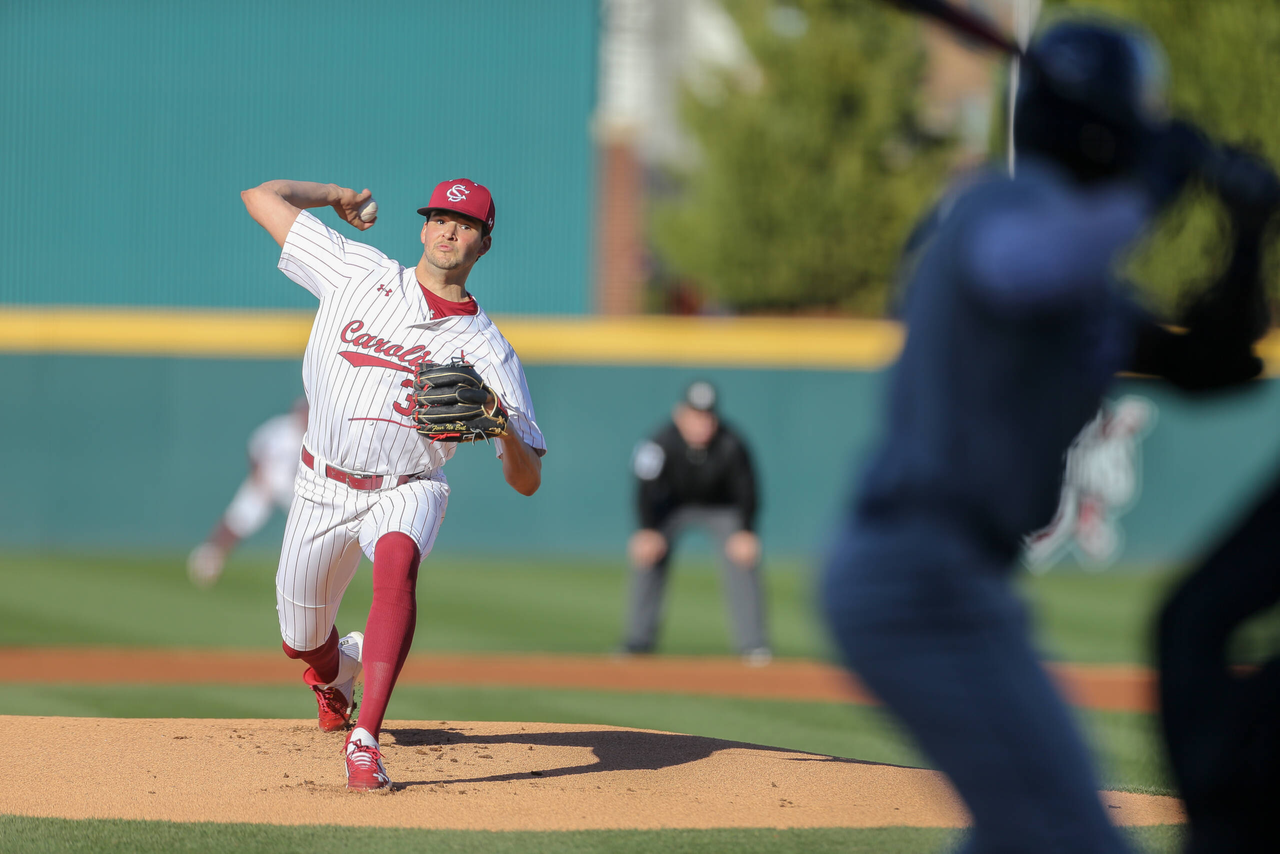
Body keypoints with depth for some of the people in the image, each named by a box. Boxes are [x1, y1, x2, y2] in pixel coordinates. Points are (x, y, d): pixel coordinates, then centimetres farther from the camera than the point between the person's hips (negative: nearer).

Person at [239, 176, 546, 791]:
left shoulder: (487, 350, -5)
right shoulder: (361, 274, -3)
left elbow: (527, 481, -9)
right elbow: (262, 198, -1)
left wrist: (504, 430, -30)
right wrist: (334, 194, 13)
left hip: (407, 491, -3)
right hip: (323, 487, 3)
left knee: (397, 562, -37)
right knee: (301, 642, 9)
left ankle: (365, 741, -41)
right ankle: (339, 667, 51)